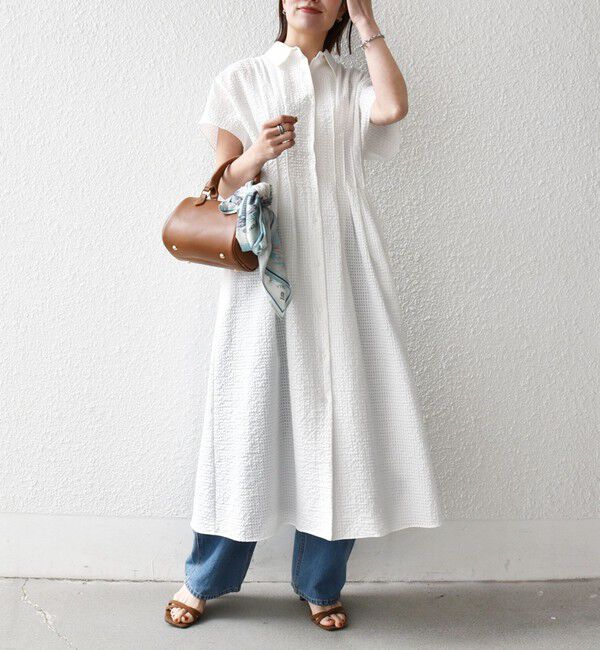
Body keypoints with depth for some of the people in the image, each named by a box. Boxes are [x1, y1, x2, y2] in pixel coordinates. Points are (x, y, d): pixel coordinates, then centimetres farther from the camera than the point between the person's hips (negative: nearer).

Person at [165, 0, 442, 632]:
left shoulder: (351, 85, 16)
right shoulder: (241, 79, 12)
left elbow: (393, 107, -8)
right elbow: (224, 181, 5)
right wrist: (254, 154, -17)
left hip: (339, 270, 2)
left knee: (338, 414, 0)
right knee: (251, 412, -2)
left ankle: (320, 583, 15)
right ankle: (204, 579, 15)